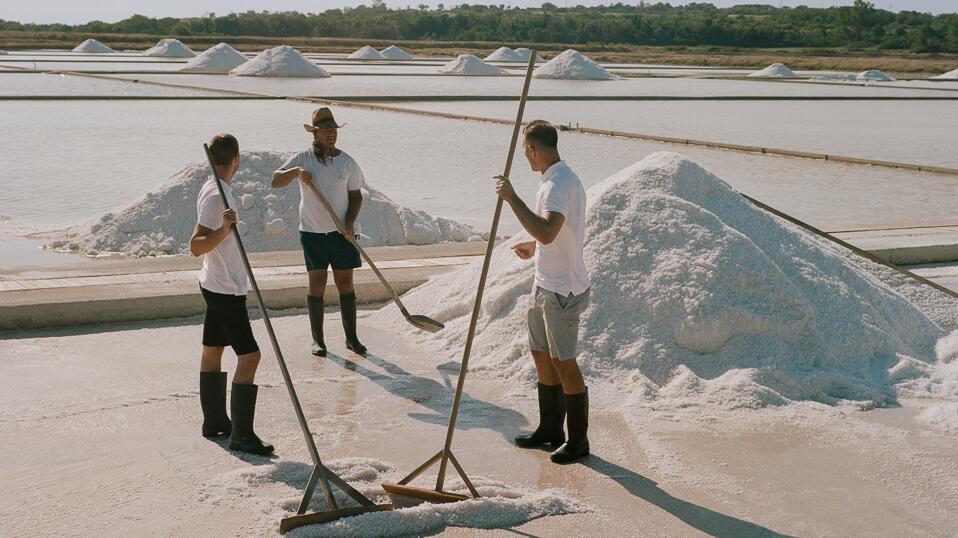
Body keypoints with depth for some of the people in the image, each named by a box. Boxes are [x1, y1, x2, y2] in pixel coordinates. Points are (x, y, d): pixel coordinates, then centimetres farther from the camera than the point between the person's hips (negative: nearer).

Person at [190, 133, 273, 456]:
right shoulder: (216, 196, -21)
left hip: (215, 285, 11)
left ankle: (214, 421, 25)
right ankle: (241, 435, -9)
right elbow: (196, 247, -27)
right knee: (249, 355, -10)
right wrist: (223, 230, -41)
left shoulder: (212, 189, 8)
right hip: (226, 289, -11)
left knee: (212, 350, 16)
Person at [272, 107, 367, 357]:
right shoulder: (303, 158, 1)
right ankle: (317, 339, 10)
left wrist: (350, 222, -8)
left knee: (346, 283, 3)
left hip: (341, 232, 1)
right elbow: (276, 181, -4)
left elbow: (356, 196, 7)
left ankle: (351, 337, 13)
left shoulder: (347, 162, 3)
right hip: (312, 232, -1)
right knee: (317, 284, 1)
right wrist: (296, 171, -22)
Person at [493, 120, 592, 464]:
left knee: (564, 362, -2)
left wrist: (512, 198, -33)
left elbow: (547, 232, -37)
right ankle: (550, 429, 30)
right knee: (542, 355, 18)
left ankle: (578, 440, 9)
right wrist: (534, 248, 38)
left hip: (563, 289, -11)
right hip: (546, 283, 11)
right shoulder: (559, 179, 12)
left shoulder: (558, 183, -22)